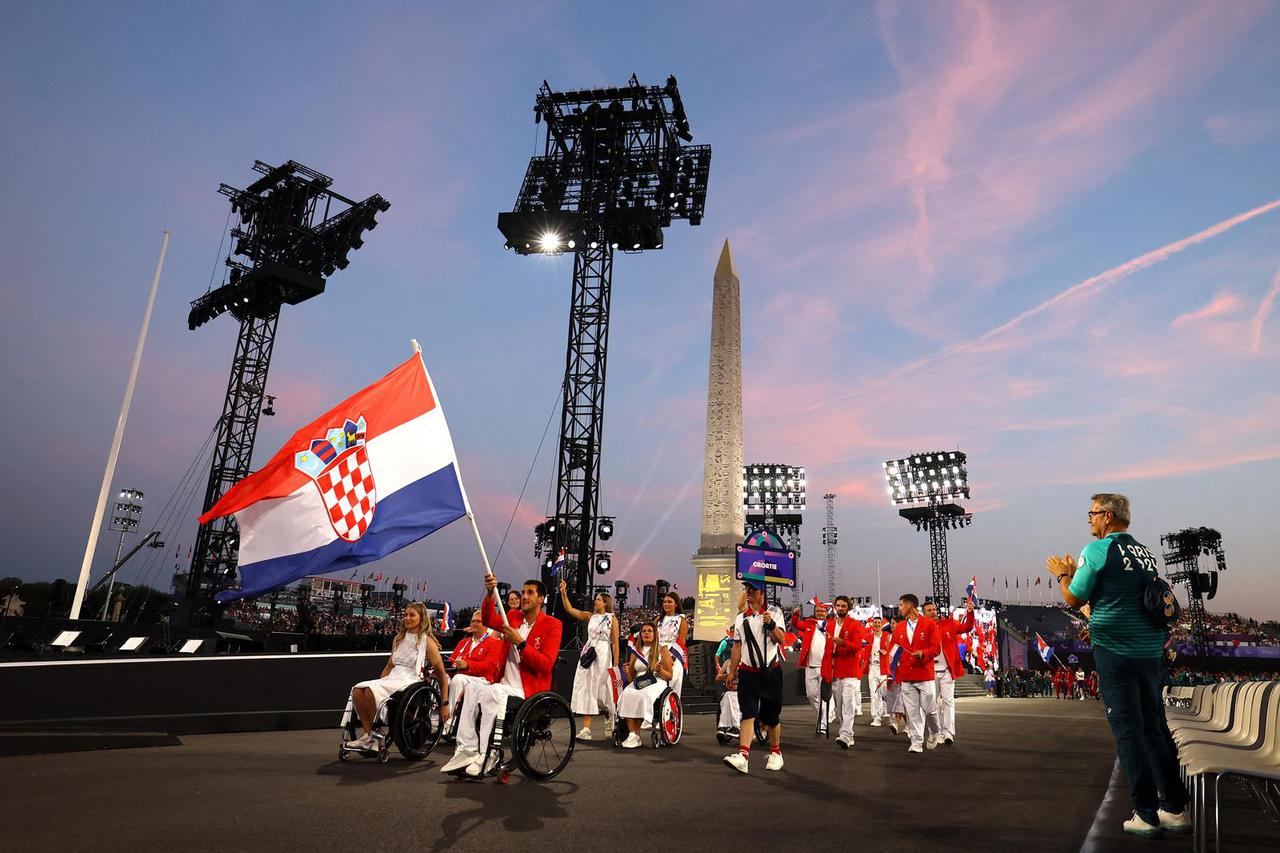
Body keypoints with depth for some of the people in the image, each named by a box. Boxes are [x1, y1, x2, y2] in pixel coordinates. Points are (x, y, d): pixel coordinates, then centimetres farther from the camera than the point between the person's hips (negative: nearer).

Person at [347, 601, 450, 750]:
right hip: (392, 677, 6)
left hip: (410, 681, -6)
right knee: (358, 690, -21)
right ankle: (367, 734, -16)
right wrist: (378, 683, 12)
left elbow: (442, 674, -1)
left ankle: (376, 735, -14)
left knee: (371, 690, -29)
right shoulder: (399, 639, 19)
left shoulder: (427, 641, 0)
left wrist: (444, 704, -5)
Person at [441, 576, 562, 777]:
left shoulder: (552, 625, -5)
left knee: (492, 692, -29)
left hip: (529, 691, -6)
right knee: (474, 689, -18)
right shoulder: (513, 617, 13)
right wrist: (490, 594, -21)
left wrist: (520, 643, -21)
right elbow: (489, 620, -6)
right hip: (505, 684, 6)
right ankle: (467, 751, -13)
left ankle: (487, 755, -20)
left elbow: (546, 664, -14)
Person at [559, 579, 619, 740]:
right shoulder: (590, 616, 11)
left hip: (603, 655, -4)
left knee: (603, 688, 4)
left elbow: (615, 643, -2)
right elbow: (570, 609, 5)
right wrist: (563, 593, -6)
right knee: (586, 688, -2)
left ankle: (610, 718, 30)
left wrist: (615, 664, -7)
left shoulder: (612, 619, 0)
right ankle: (586, 728, -3)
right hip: (588, 654, 4)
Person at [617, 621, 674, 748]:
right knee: (626, 695, -31)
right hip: (638, 682, 3)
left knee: (643, 696, -36)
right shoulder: (635, 652, 19)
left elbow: (669, 676, 5)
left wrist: (660, 670, -15)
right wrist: (627, 672, -2)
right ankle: (632, 734, -33)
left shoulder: (662, 650, 9)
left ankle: (636, 735, -27)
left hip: (656, 682, -3)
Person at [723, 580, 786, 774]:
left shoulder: (774, 612, -1)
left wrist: (771, 624, -28)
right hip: (748, 672, 2)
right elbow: (737, 647, 13)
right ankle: (743, 756, -16)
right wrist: (732, 672, 12)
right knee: (748, 714, -8)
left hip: (771, 671, -2)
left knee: (772, 716, 8)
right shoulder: (740, 618, 10)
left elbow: (781, 640, -10)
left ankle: (775, 753, 27)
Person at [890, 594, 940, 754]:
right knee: (912, 711, 2)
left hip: (925, 675, -3)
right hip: (905, 677, 3)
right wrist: (892, 673, 7)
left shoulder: (930, 624, -1)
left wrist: (923, 653, -22)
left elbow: (936, 648, -4)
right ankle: (917, 742, 9)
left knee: (929, 709, 3)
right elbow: (894, 652, 13)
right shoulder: (899, 628, 11)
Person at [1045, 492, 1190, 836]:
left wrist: (1061, 575, 11)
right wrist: (1076, 572, 24)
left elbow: (1074, 599, -5)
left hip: (1115, 653, -7)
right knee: (1155, 727, 15)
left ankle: (1146, 814, 4)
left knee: (1128, 731, 0)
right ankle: (1176, 808, 21)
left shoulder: (1097, 550, -11)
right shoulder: (1145, 553, 12)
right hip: (1151, 652, 7)